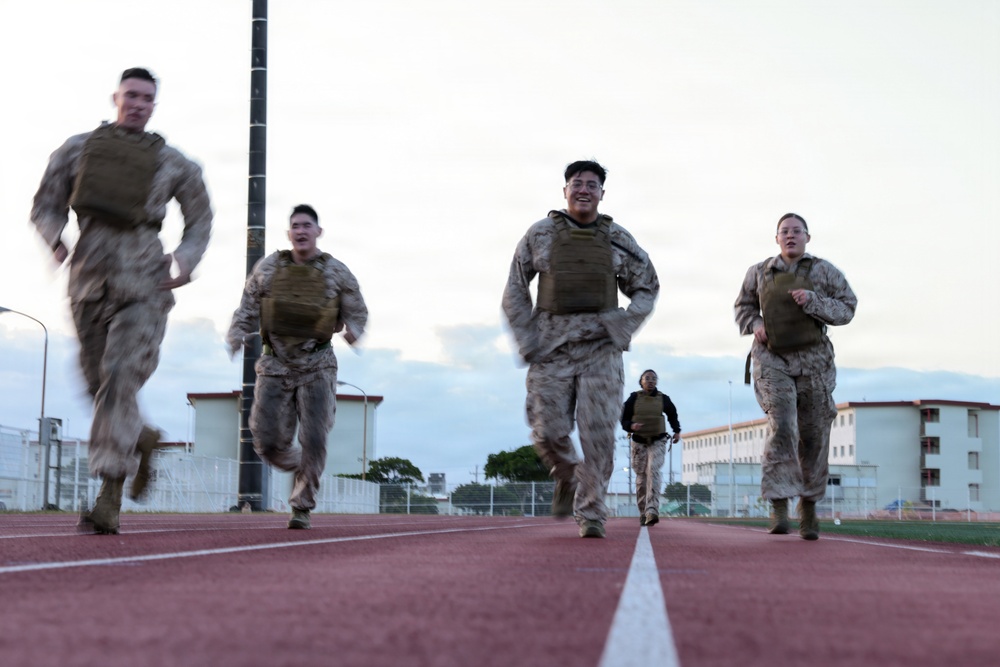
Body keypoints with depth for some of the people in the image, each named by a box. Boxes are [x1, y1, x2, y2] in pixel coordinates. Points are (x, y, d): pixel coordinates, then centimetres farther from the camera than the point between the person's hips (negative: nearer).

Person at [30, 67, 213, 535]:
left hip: (144, 284, -3)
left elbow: (200, 217, 18)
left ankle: (109, 501, -20)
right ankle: (141, 439, 42)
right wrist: (56, 239, -8)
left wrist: (186, 259, -1)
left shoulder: (172, 162, 8)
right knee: (99, 384, 10)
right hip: (89, 281, 3)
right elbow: (46, 206, 13)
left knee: (120, 381, -17)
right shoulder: (78, 149, 11)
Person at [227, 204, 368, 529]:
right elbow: (248, 308, 6)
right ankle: (303, 470, 28)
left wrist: (353, 329, -16)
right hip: (275, 365, 1)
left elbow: (357, 312, 6)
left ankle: (302, 507, 2)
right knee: (268, 444, -4)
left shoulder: (337, 272, -1)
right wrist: (236, 335, -13)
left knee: (313, 440, -13)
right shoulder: (268, 268, 1)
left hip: (317, 367, -1)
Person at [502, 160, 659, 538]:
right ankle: (567, 479, 27)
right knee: (548, 432, -5)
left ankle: (590, 514, 3)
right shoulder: (540, 234, 7)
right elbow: (515, 290, 10)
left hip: (600, 348, 0)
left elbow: (647, 289, 16)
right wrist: (526, 340, 0)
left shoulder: (618, 239, 9)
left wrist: (623, 329, -1)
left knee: (599, 434, -8)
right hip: (551, 347, 0)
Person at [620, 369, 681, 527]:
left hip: (658, 442, -1)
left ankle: (652, 511, -32)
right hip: (639, 442, 1)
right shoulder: (633, 399, -2)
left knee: (653, 471, -21)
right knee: (641, 477, 3)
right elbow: (624, 419, -2)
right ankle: (643, 513, 14)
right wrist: (631, 426, -22)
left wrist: (677, 431, 12)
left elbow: (672, 415, 21)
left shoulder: (663, 399, 2)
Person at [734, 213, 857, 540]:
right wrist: (755, 325, -2)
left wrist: (812, 301, -17)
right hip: (772, 358, -1)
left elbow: (847, 308, -2)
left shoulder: (825, 271, 3)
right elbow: (744, 307, 19)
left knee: (813, 434, 4)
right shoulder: (759, 272, 7)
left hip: (812, 359, 1)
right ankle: (779, 507, -21)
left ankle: (809, 506, 21)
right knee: (781, 426, -19)